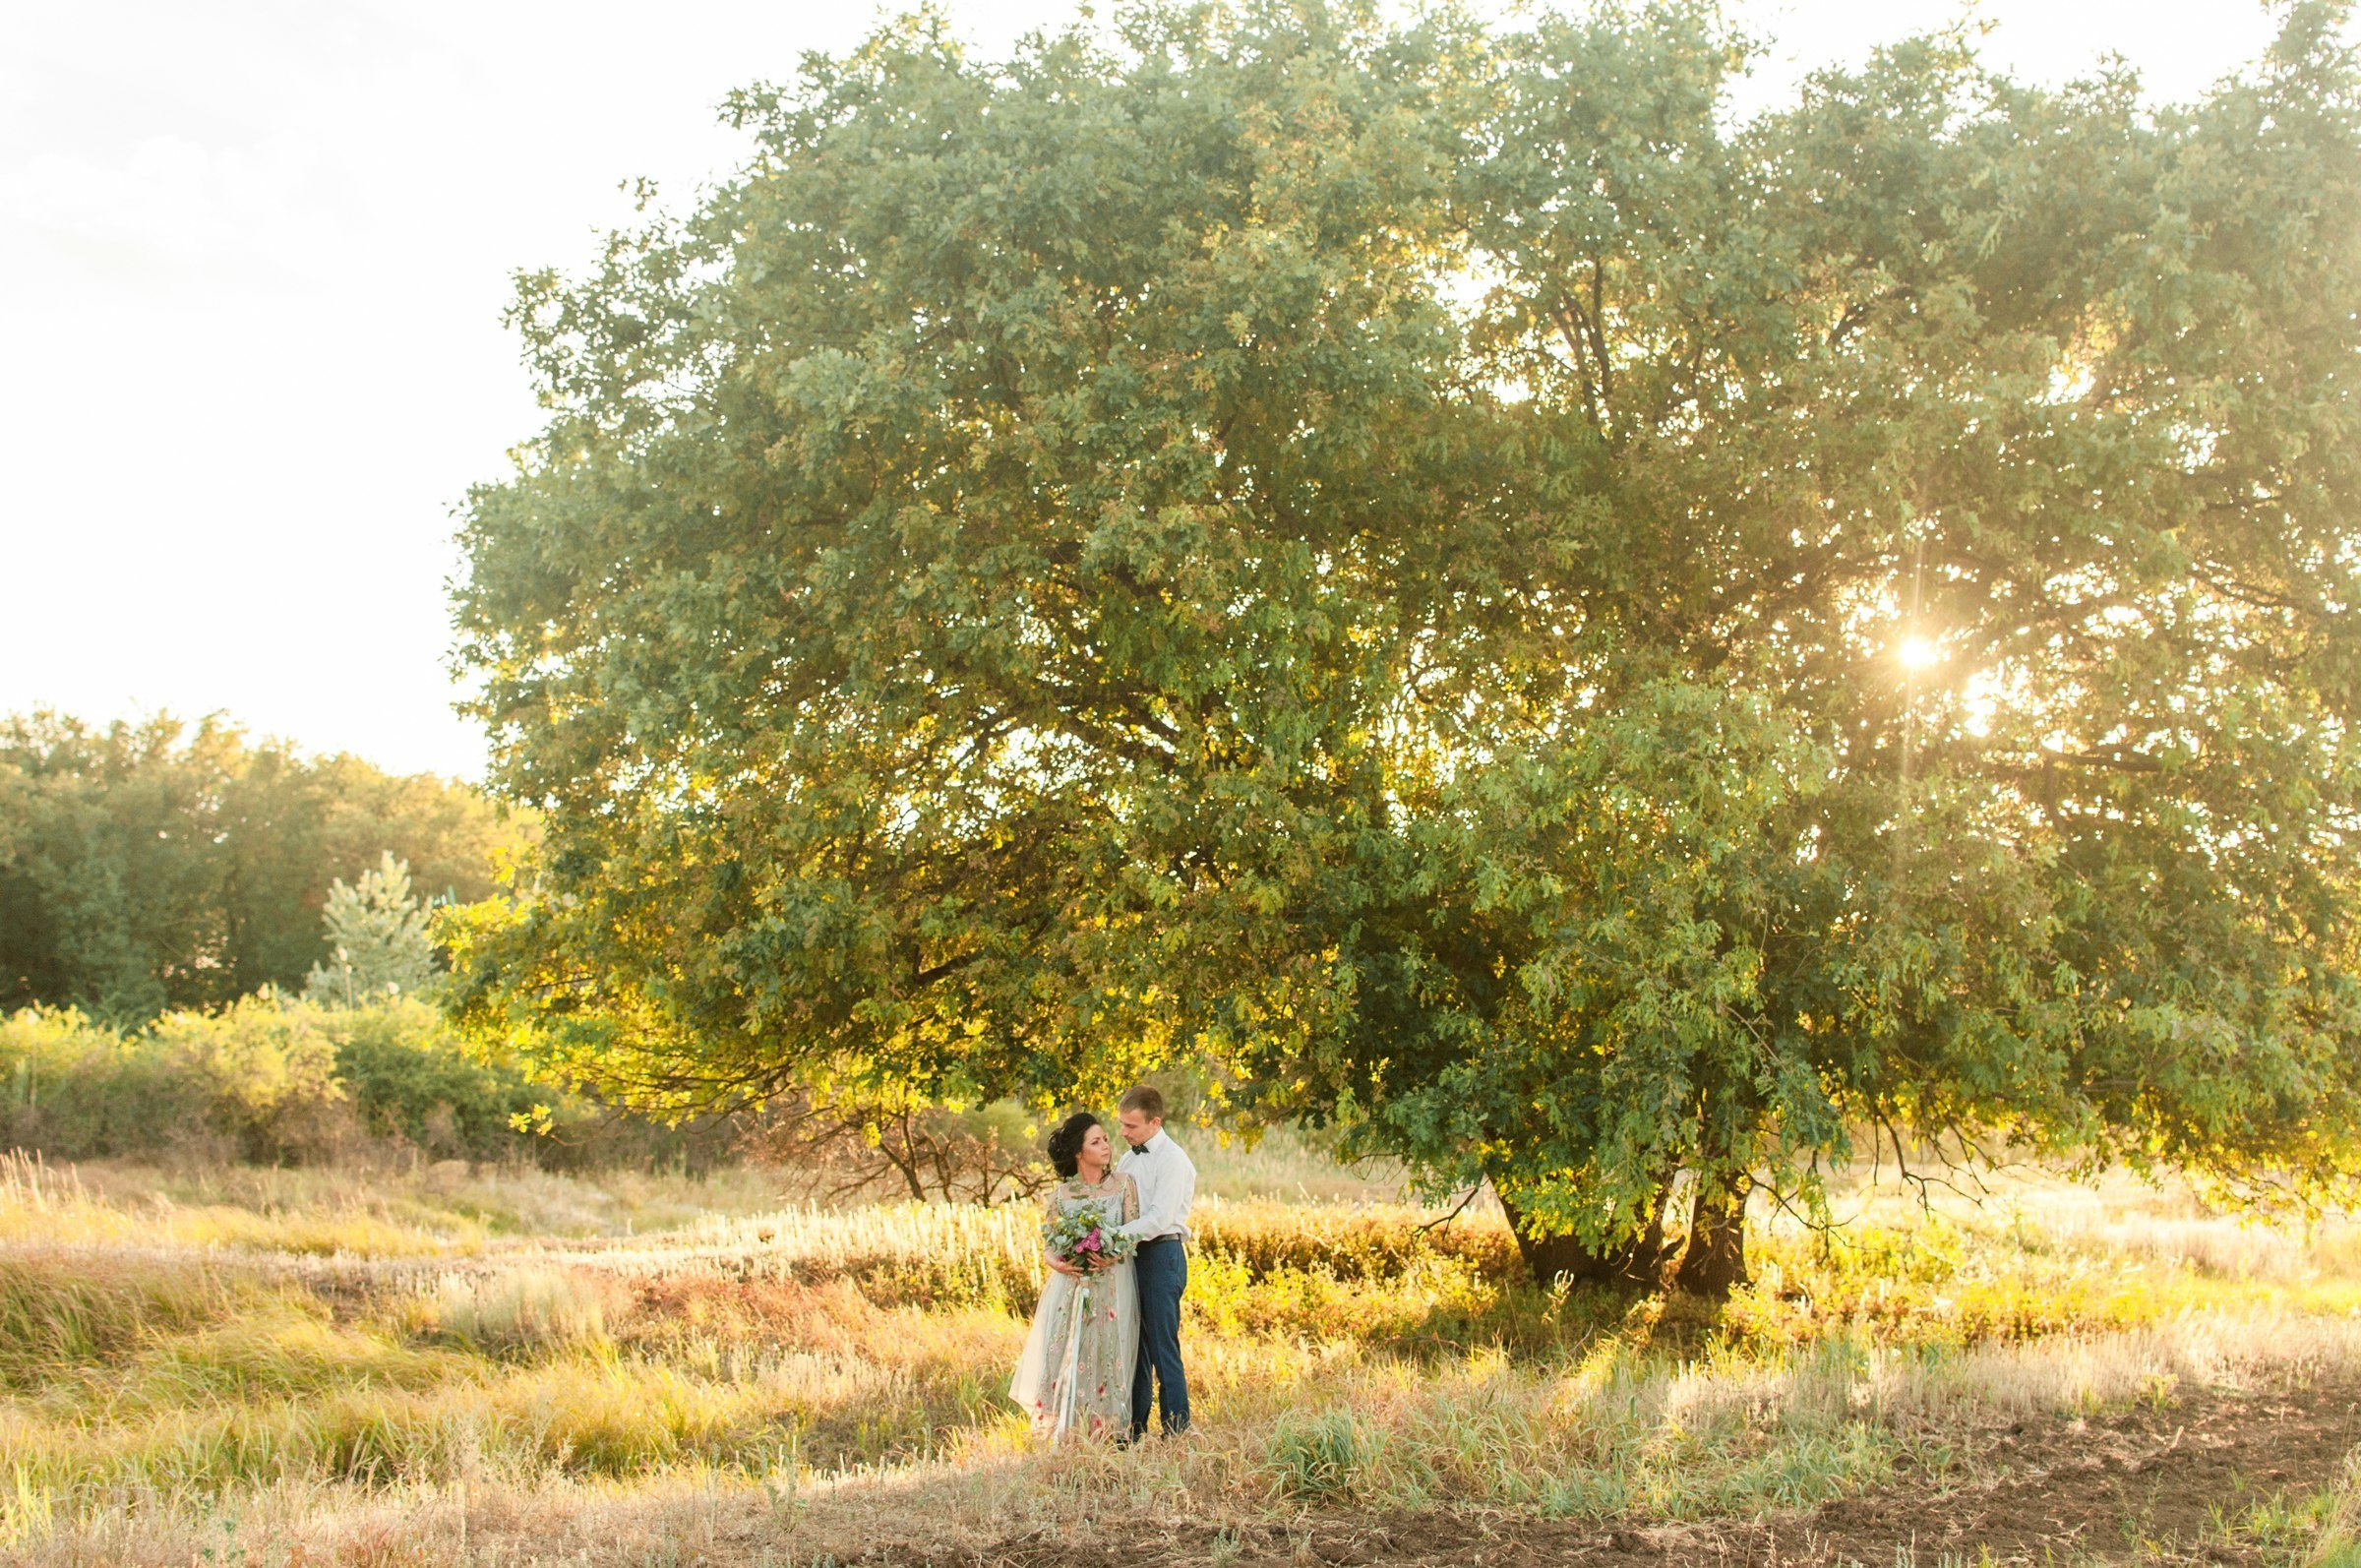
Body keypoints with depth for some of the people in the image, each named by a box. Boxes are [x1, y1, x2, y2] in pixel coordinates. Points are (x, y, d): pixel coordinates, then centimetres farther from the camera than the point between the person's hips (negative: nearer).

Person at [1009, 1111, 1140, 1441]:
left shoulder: (1124, 1185, 3)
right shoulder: (1060, 1196, 5)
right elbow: (1048, 1246, 7)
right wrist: (1057, 1263, -15)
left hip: (1112, 1285, -1)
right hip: (1069, 1285, 1)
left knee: (1106, 1356, -3)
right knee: (1064, 1355, -5)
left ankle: (1111, 1436, 3)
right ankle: (1066, 1436, 3)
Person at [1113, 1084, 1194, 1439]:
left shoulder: (1172, 1159, -10)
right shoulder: (1128, 1160, 16)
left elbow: (1159, 1219, -18)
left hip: (1162, 1254, -8)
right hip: (1132, 1256, 8)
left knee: (1163, 1350, -7)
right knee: (1135, 1348, 11)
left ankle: (1176, 1434, -1)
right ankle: (1134, 1433, 17)